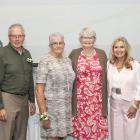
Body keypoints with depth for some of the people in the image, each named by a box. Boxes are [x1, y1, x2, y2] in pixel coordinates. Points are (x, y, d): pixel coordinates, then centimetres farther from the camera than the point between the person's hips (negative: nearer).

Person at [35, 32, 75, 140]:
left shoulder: (68, 61, 10)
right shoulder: (45, 62, -8)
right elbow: (39, 90, -12)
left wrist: (69, 108, 9)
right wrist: (43, 114, -16)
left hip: (66, 108, 5)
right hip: (51, 107, -5)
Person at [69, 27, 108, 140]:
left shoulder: (101, 54, 5)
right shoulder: (74, 54, 1)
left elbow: (104, 77, 6)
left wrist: (104, 99, 3)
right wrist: (71, 98, -1)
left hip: (97, 97, 1)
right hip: (80, 97, -1)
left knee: (96, 124, 3)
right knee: (81, 123, 3)